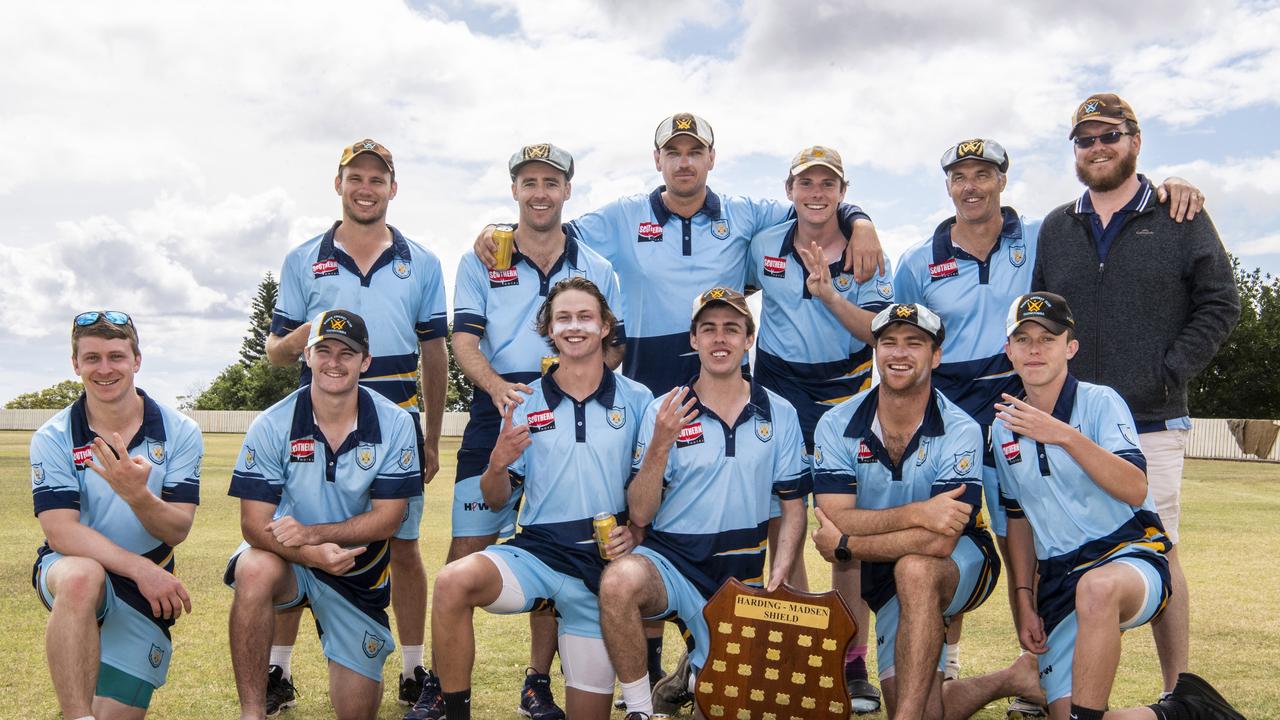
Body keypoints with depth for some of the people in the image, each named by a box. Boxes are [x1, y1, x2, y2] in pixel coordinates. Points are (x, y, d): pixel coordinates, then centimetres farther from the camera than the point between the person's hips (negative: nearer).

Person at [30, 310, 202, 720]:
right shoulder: (54, 438, -7)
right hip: (68, 570, -2)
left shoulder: (179, 432, -6)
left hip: (147, 592, 2)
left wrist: (137, 494, -34)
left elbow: (177, 531, -12)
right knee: (82, 577, -38)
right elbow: (60, 531, -17)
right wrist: (140, 567, -29)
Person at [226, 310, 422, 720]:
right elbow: (254, 524, -16)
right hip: (290, 561, -1)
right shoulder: (272, 426, -14)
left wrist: (312, 533, -27)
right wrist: (311, 554, -35)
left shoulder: (395, 425, -11)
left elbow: (387, 518, -13)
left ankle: (352, 661, 39)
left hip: (360, 571, 1)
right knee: (255, 570, -38)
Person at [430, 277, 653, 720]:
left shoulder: (637, 401, 2)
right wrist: (498, 464, -16)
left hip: (604, 565, 0)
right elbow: (495, 501, 6)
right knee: (453, 582, -31)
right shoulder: (525, 404, 4)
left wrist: (634, 531, -13)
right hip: (536, 551, 0)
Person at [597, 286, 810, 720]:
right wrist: (660, 444, -21)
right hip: (670, 561, -2)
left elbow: (793, 508, 7)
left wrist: (776, 581, -7)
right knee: (619, 580, -35)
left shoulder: (780, 415, 3)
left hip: (741, 575, 2)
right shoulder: (663, 412, -3)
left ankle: (699, 662, 36)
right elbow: (640, 515, -7)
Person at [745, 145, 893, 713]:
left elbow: (878, 332, -10)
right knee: (781, 523, 1)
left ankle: (853, 662, 6)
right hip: (779, 392, 2)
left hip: (846, 394, -1)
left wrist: (827, 293, -22)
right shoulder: (764, 246, 5)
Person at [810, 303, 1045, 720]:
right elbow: (836, 520, -22)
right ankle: (1012, 678, 27)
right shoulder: (836, 427, -10)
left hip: (963, 564, -4)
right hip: (886, 583, 4)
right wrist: (916, 513, -35)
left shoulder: (959, 431, -20)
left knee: (913, 570, -38)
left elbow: (940, 541, -29)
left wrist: (844, 545, -26)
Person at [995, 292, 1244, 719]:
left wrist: (1065, 436, -30)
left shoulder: (1099, 402, -5)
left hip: (1130, 554, -5)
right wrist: (1025, 603, 11)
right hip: (1057, 576, 5)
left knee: (1096, 587, -42)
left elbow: (1135, 490, -20)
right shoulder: (1004, 429, 9)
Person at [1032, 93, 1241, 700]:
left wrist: (1170, 374, -8)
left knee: (1157, 555, 0)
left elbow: (1219, 304, 1)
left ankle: (1177, 691, 13)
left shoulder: (1180, 217, 5)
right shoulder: (1055, 229, 13)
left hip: (1151, 422, -3)